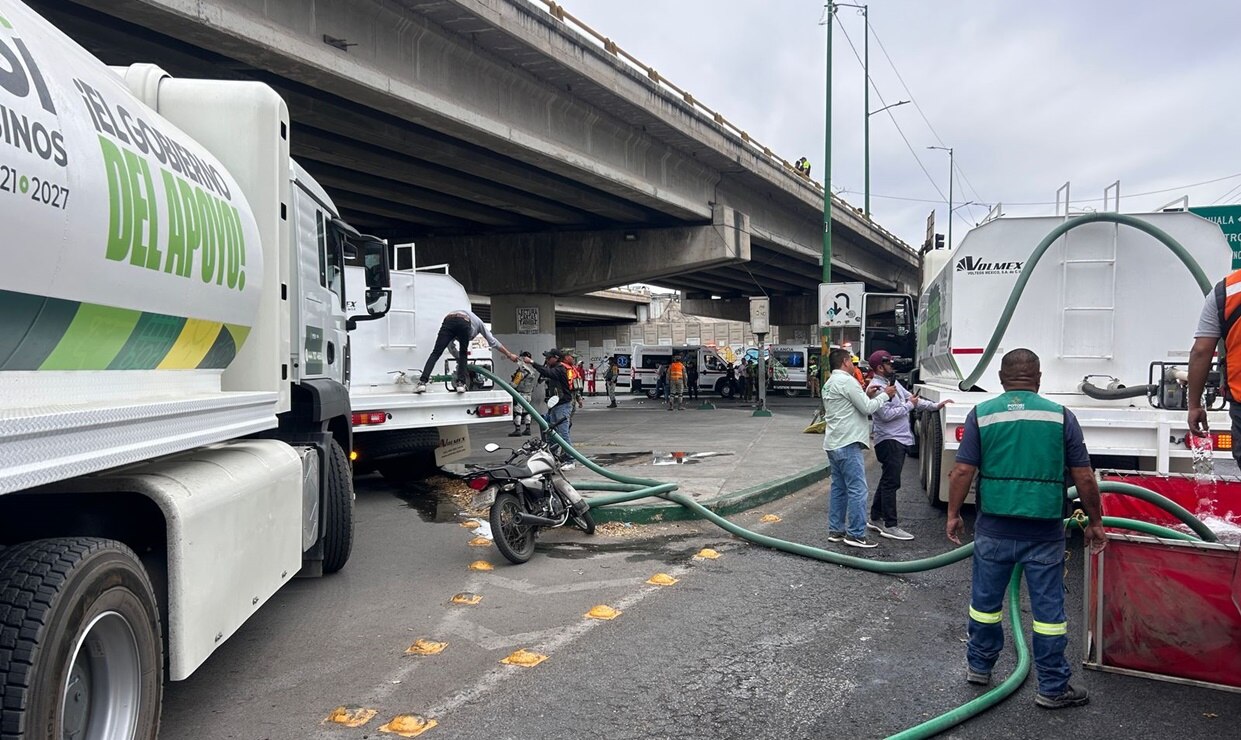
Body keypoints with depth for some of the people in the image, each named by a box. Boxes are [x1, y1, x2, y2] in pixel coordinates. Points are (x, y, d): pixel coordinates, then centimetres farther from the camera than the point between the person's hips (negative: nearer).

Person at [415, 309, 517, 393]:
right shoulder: (478, 322, 41)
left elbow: (450, 345, 41)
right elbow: (493, 342, 38)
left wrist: (460, 358, 47)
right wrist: (510, 355, 43)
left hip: (447, 322, 2)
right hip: (464, 324, -1)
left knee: (435, 353, -3)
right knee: (463, 355, 20)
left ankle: (422, 382, -19)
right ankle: (461, 383, 5)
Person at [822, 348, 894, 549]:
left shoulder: (829, 384, 17)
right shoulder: (847, 381, -13)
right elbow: (867, 408, -13)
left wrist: (868, 394, 11)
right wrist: (884, 395, 1)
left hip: (833, 444, 10)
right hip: (848, 444, -10)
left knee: (839, 488, 13)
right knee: (857, 490, -6)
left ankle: (835, 530, 17)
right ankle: (855, 534, -4)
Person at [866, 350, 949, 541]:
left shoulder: (893, 382, 15)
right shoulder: (876, 387, -16)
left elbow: (912, 398, 22)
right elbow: (886, 414, -23)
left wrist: (935, 406, 15)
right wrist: (909, 405, -12)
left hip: (900, 440, 10)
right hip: (889, 440, -10)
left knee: (887, 481, 16)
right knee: (891, 483, -8)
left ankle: (876, 519, 25)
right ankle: (890, 526, -4)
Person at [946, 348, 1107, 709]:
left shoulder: (981, 414, -2)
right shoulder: (1061, 416, -1)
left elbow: (962, 471, -6)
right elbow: (1084, 477, -1)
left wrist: (953, 514, 4)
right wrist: (1095, 522, 11)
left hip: (994, 528, 1)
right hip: (1045, 531, 0)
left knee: (985, 600, 15)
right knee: (1049, 608, 9)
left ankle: (979, 666, 31)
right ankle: (1053, 688, 18)